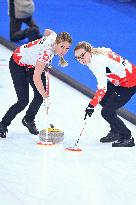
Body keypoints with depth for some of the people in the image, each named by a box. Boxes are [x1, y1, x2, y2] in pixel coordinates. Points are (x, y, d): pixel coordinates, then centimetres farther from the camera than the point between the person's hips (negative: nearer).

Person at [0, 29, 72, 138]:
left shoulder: (56, 37, -20)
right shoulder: (47, 51, -41)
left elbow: (48, 31, 7)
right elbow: (36, 77, -41)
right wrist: (46, 97, -37)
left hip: (33, 63, 8)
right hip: (18, 64, -8)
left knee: (40, 95, -2)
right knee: (23, 101, -11)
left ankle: (29, 120, 22)